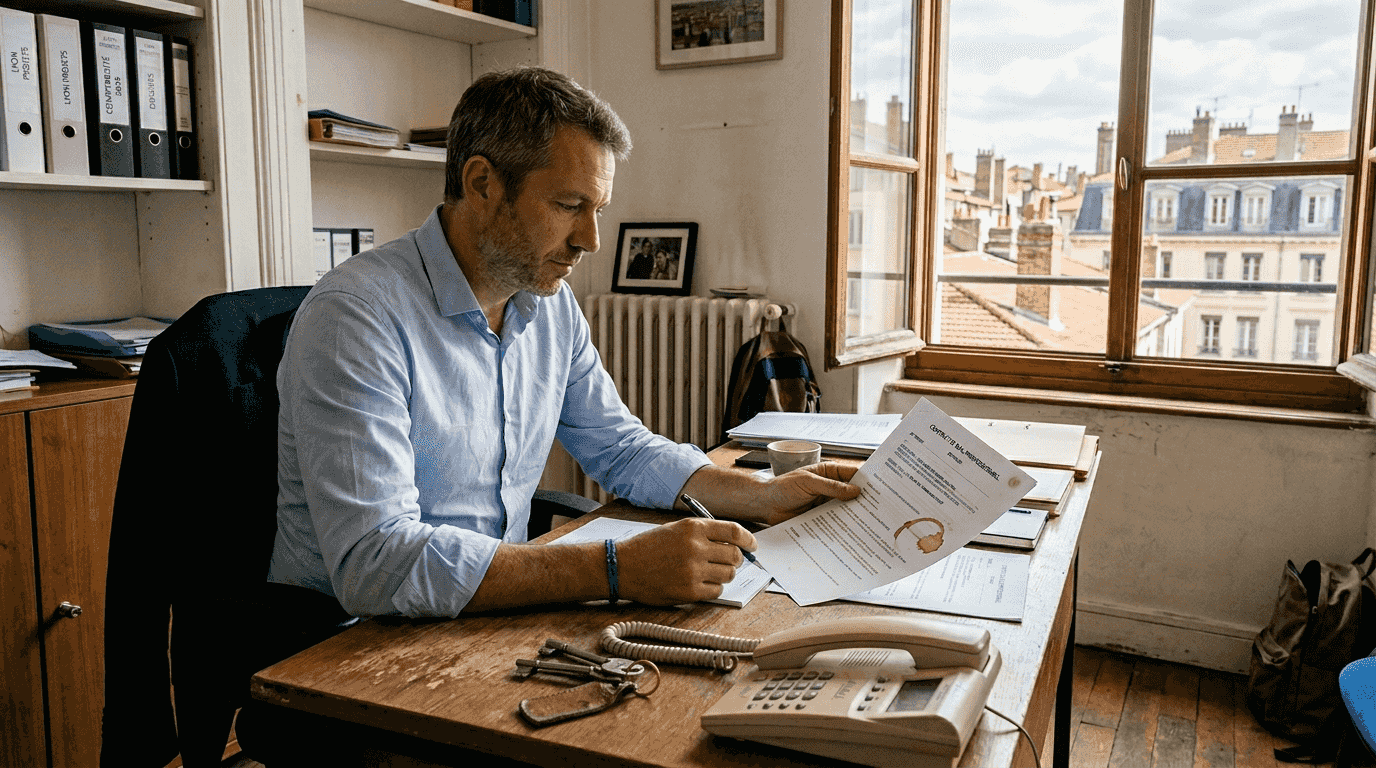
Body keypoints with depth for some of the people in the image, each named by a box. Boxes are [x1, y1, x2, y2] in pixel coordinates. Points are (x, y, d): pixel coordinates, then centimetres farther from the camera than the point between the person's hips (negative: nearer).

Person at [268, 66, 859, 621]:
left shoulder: (553, 306, 3)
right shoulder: (354, 317, -22)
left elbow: (620, 449, 14)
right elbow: (372, 564, -31)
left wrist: (761, 496, 0)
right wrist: (616, 570, -35)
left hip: (496, 612, 7)